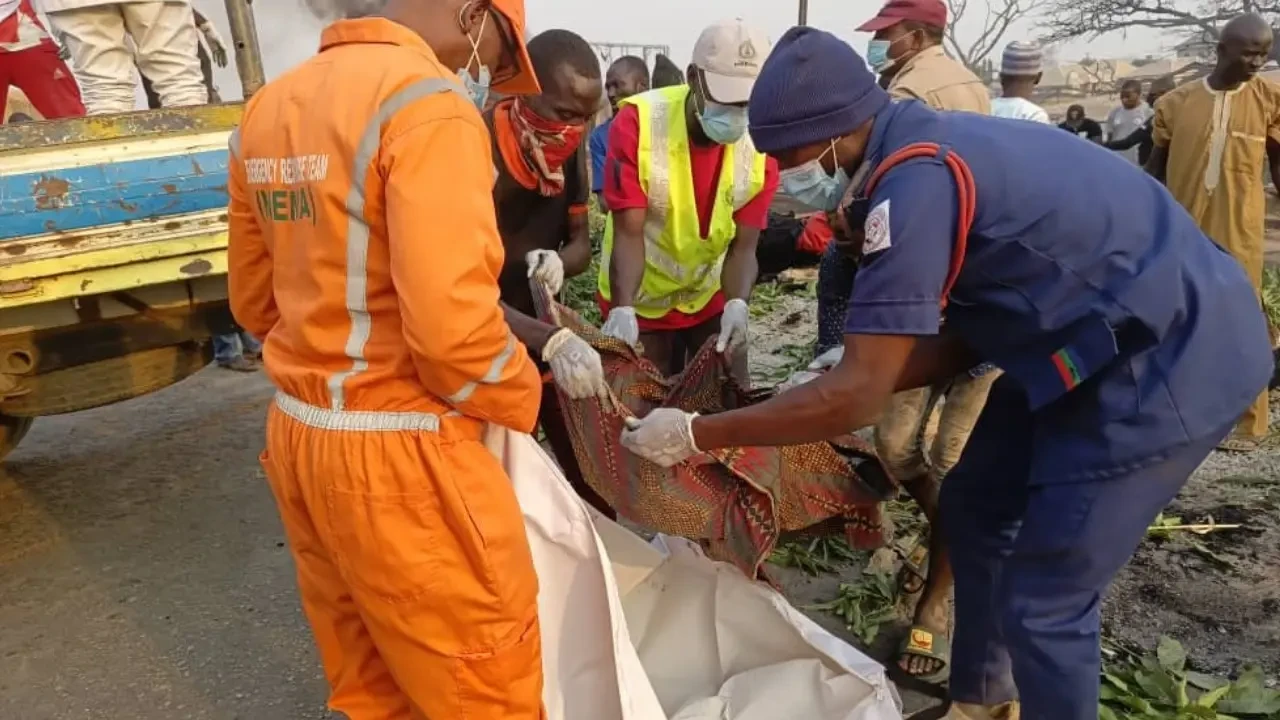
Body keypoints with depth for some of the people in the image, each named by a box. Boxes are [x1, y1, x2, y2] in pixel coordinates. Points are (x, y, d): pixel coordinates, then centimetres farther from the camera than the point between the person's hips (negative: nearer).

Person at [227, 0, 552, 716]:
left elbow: (256, 302, 16)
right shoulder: (428, 103, -16)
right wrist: (521, 398, -7)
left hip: (296, 435, 9)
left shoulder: (269, 108, 10)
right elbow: (452, 327, -25)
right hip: (399, 454, -8)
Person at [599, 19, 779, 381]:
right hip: (642, 300, -2)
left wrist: (737, 304, -36)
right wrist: (622, 310, -41)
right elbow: (628, 234, -26)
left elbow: (743, 246, -16)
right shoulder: (637, 122, -24)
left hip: (714, 296, 2)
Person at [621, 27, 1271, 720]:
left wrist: (694, 434, -19)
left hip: (1172, 358, -10)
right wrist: (842, 381, 3)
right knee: (973, 505, 18)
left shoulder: (918, 180, -27)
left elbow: (858, 398, -27)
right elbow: (962, 338, 7)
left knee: (1042, 599, -5)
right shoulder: (926, 146, 3)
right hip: (1096, 340, 10)